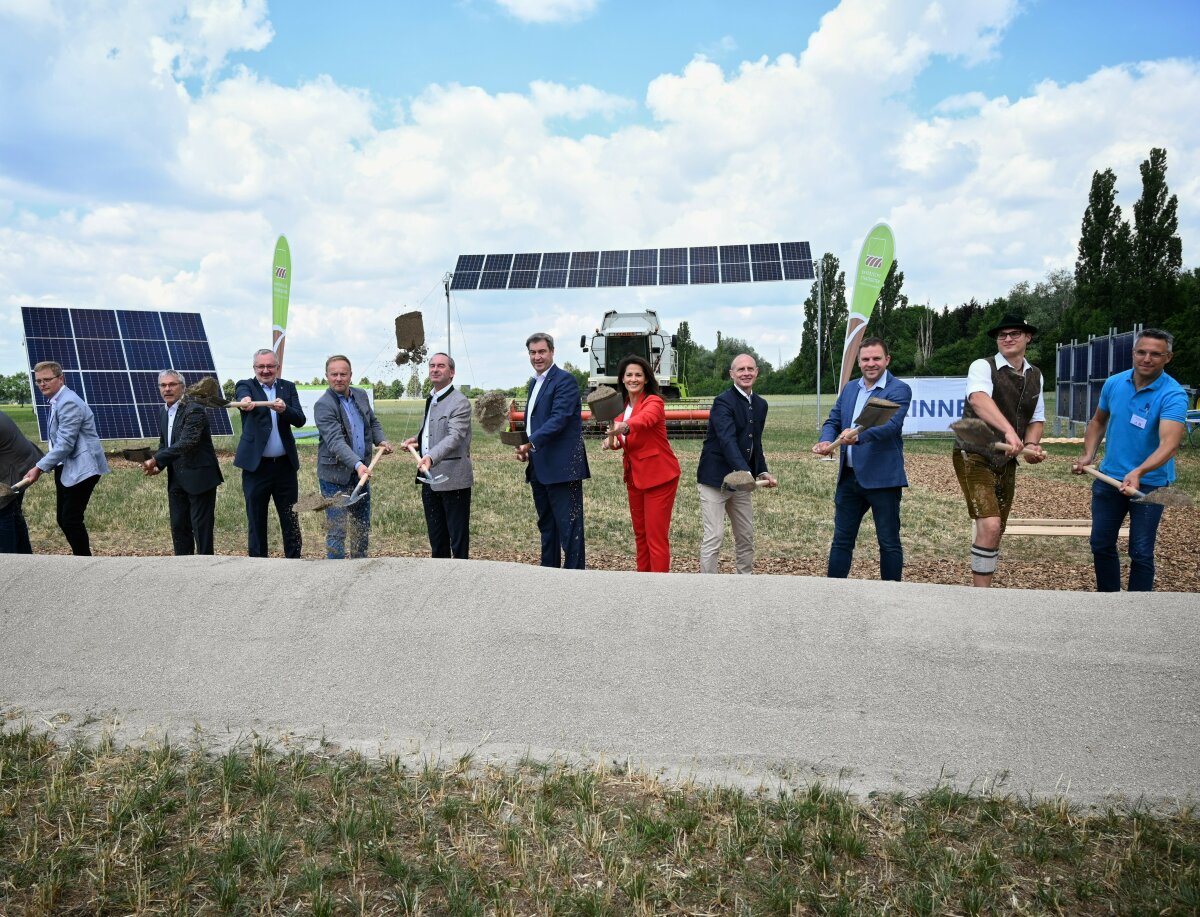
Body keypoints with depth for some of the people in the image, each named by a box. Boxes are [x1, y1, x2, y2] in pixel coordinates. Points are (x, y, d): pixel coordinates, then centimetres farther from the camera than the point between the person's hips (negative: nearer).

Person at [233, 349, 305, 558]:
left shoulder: (288, 388, 7)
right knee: (256, 521, 7)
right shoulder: (246, 386, 0)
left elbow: (300, 420, -7)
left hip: (285, 465, 2)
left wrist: (284, 409, -28)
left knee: (291, 520, 9)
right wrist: (245, 401, -49)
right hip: (256, 466, -2)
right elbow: (244, 396, -25)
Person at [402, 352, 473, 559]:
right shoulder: (430, 400, 15)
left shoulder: (460, 402, -13)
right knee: (436, 537, 17)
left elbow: (454, 437, -26)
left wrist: (431, 457, -41)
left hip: (453, 479, -9)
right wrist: (417, 439, 9)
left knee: (458, 536, 1)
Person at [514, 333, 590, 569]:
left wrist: (531, 442, -29)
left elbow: (559, 418, -21)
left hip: (561, 467, -9)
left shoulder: (565, 380, -9)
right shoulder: (534, 383, 18)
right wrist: (525, 449, 8)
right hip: (539, 467, 9)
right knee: (546, 524, 17)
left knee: (568, 525, -5)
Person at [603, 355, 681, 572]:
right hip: (634, 476, 7)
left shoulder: (654, 401, -14)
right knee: (640, 533, 15)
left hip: (658, 475, -7)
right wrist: (612, 440, -11)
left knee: (656, 536, -6)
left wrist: (624, 427, -57)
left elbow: (645, 419, -37)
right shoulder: (621, 405, 8)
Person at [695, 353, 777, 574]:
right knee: (714, 537, -8)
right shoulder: (723, 402, -16)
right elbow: (727, 441, -29)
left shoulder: (761, 404, 10)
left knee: (746, 536, 15)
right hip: (715, 479, -8)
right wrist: (745, 472, -42)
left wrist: (762, 471, 5)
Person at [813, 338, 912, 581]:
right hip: (849, 477, 6)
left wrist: (859, 436, -41)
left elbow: (891, 425, -24)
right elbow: (833, 421, 11)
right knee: (841, 540, 12)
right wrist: (826, 441, -11)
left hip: (882, 478, -6)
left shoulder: (899, 390, -9)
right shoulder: (850, 388, 12)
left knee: (889, 542, 6)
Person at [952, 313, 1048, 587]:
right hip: (974, 457, -7)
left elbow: (1037, 419, 18)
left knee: (995, 533, 12)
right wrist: (1009, 431, -48)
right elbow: (979, 399, -32)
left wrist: (1031, 445, -5)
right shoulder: (983, 367, -10)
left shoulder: (1035, 375, 12)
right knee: (989, 526, -20)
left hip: (1006, 461, 7)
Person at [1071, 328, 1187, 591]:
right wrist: (1088, 455, 1)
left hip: (1149, 484, -5)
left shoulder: (1173, 395, -20)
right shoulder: (1114, 383, -3)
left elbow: (1169, 444, -34)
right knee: (1101, 544, 13)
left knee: (1141, 552, 1)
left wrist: (1138, 473, -49)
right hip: (1109, 478, 5)